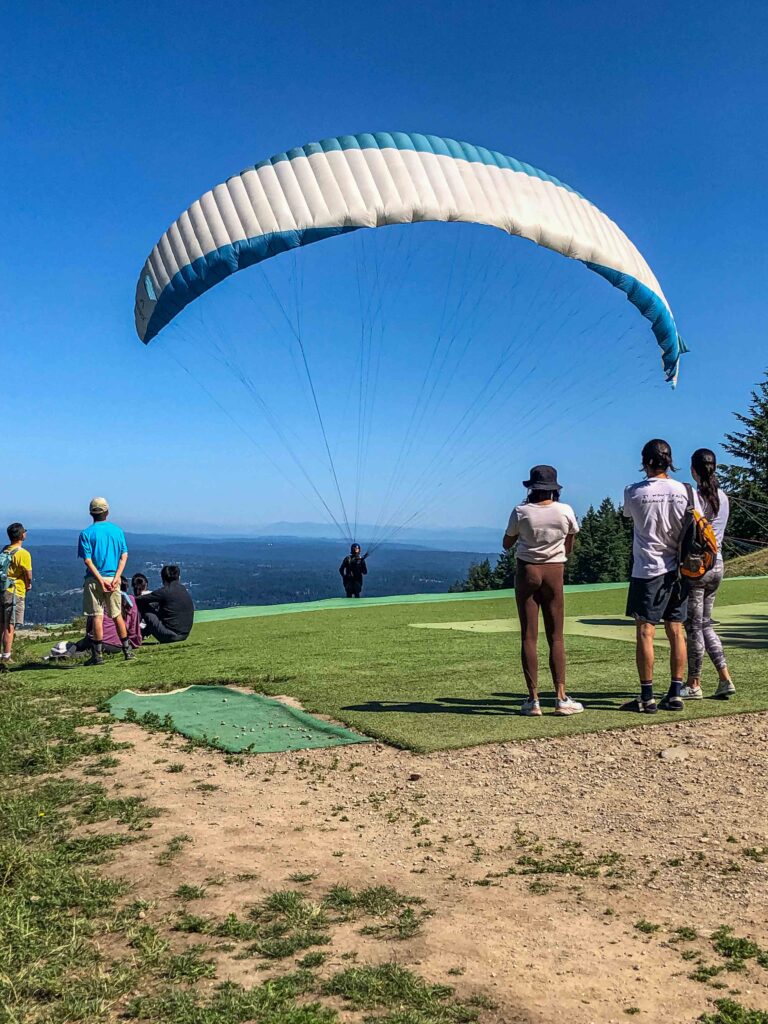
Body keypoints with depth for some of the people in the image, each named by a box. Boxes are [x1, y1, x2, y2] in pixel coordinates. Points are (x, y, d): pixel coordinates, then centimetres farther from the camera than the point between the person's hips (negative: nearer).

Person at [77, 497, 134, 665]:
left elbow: (88, 560, -10)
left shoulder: (86, 533, -3)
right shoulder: (117, 530, 6)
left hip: (94, 580, -3)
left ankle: (98, 655, -1)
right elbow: (124, 556, -1)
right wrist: (116, 577, -7)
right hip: (113, 578, 3)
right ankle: (127, 650, 17)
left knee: (97, 616, -2)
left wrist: (101, 580, -12)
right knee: (117, 615, 13)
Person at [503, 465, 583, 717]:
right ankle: (561, 698, 3)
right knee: (556, 637, 6)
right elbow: (569, 546, 8)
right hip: (554, 573, 1)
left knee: (529, 637, 3)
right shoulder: (565, 512, -5)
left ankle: (533, 699, 1)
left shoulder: (521, 512, -9)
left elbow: (507, 544, 5)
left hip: (527, 572, -1)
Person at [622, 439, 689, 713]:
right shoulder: (683, 491, -1)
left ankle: (647, 697, 2)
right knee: (676, 632, 9)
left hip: (648, 570, -4)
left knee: (644, 633, 0)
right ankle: (675, 694, 14)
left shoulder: (634, 492, -7)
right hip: (677, 570, 4)